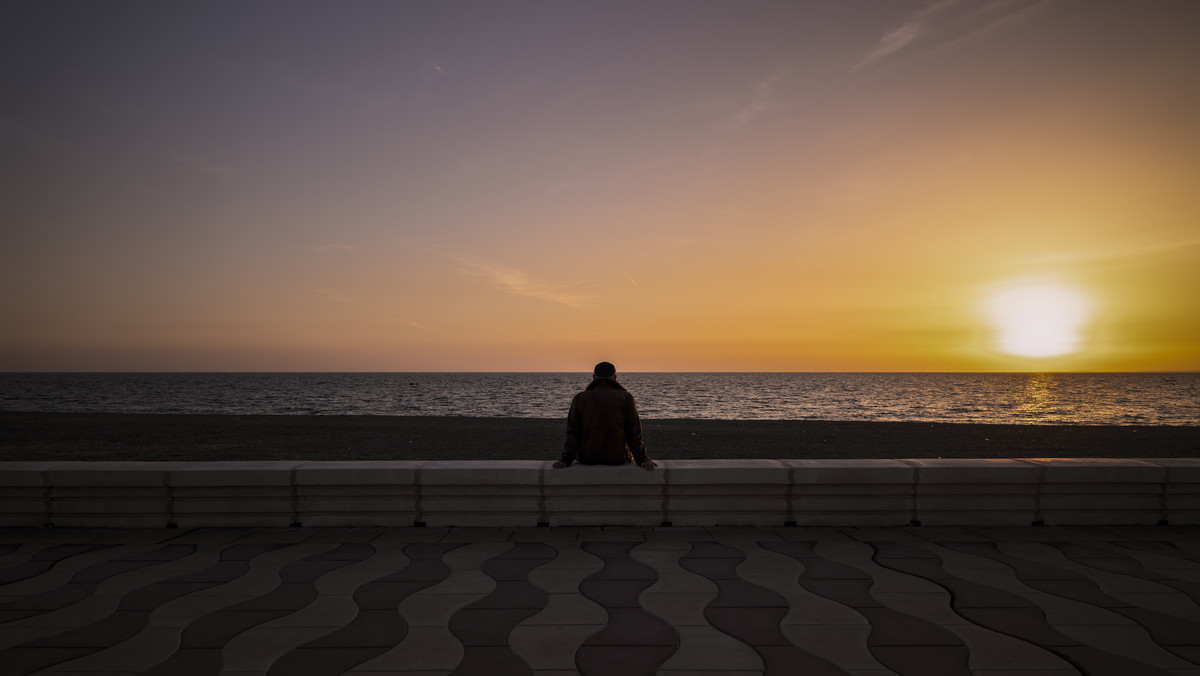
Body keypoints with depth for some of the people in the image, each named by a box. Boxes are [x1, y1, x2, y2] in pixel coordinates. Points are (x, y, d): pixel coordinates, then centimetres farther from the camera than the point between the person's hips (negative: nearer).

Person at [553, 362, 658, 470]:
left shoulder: (579, 399, -3)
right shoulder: (625, 398, -7)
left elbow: (572, 433, -6)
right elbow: (634, 434, -9)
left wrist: (566, 460, -4)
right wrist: (642, 459, -5)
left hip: (587, 458, 1)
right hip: (617, 458, -1)